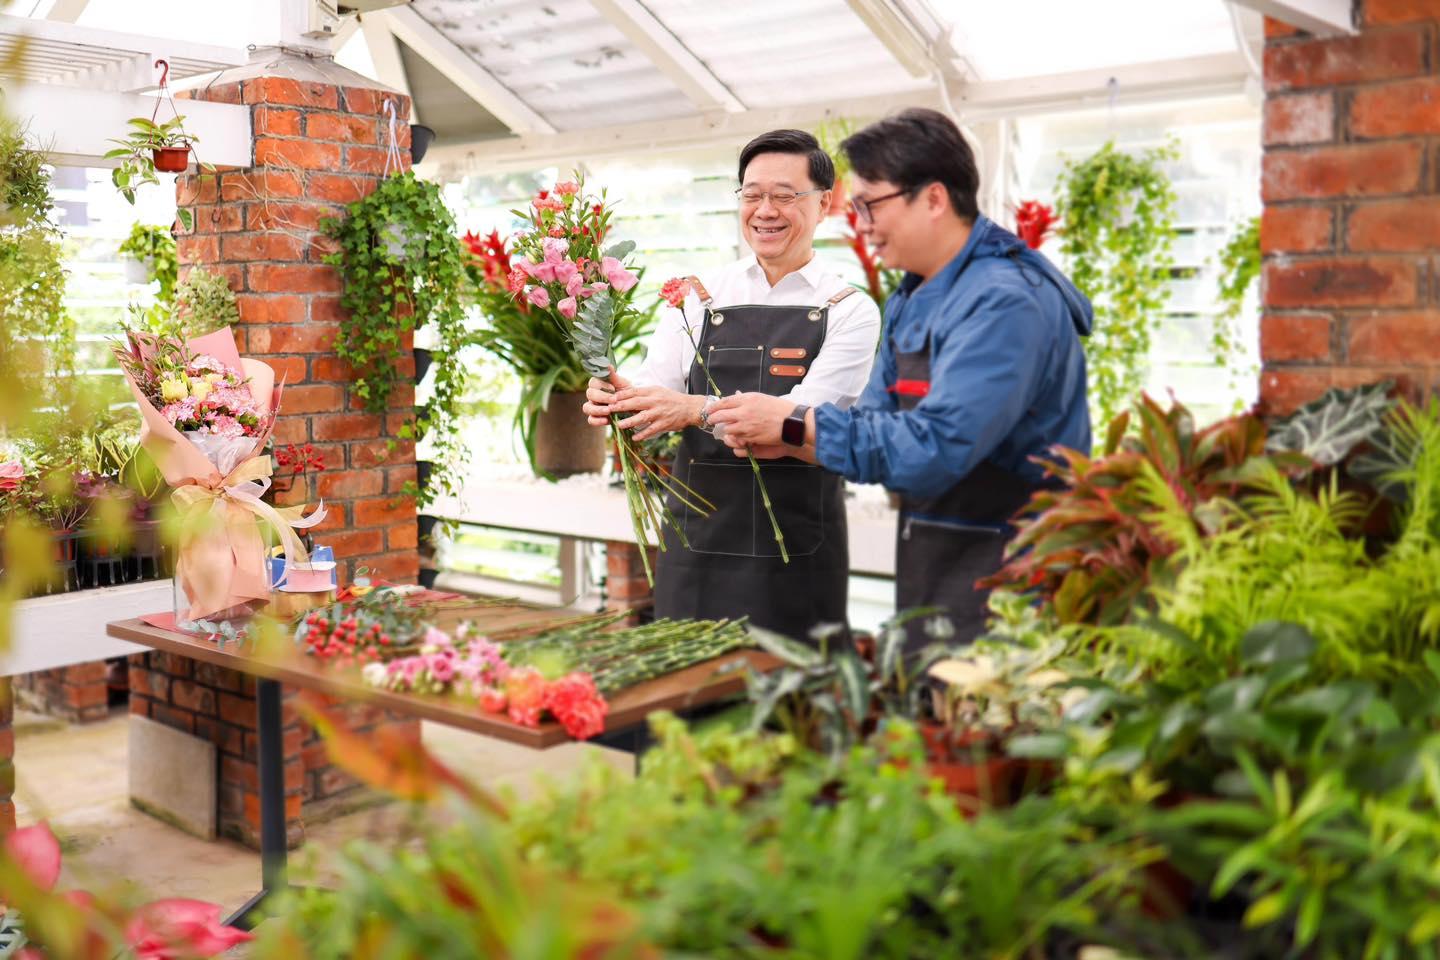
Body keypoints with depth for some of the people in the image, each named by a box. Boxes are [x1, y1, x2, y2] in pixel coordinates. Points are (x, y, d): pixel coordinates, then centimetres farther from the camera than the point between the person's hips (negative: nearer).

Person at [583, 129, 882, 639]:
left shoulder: (850, 310, 0)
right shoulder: (696, 297, 7)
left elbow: (803, 417, -14)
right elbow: (655, 392, -1)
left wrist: (697, 410, -28)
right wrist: (614, 401, -24)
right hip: (696, 544, 2)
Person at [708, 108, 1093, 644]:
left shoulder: (1005, 302, -19)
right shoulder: (909, 302, 10)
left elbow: (937, 449, -27)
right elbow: (878, 428, 11)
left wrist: (796, 424, -20)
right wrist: (785, 444, -7)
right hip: (928, 572, 8)